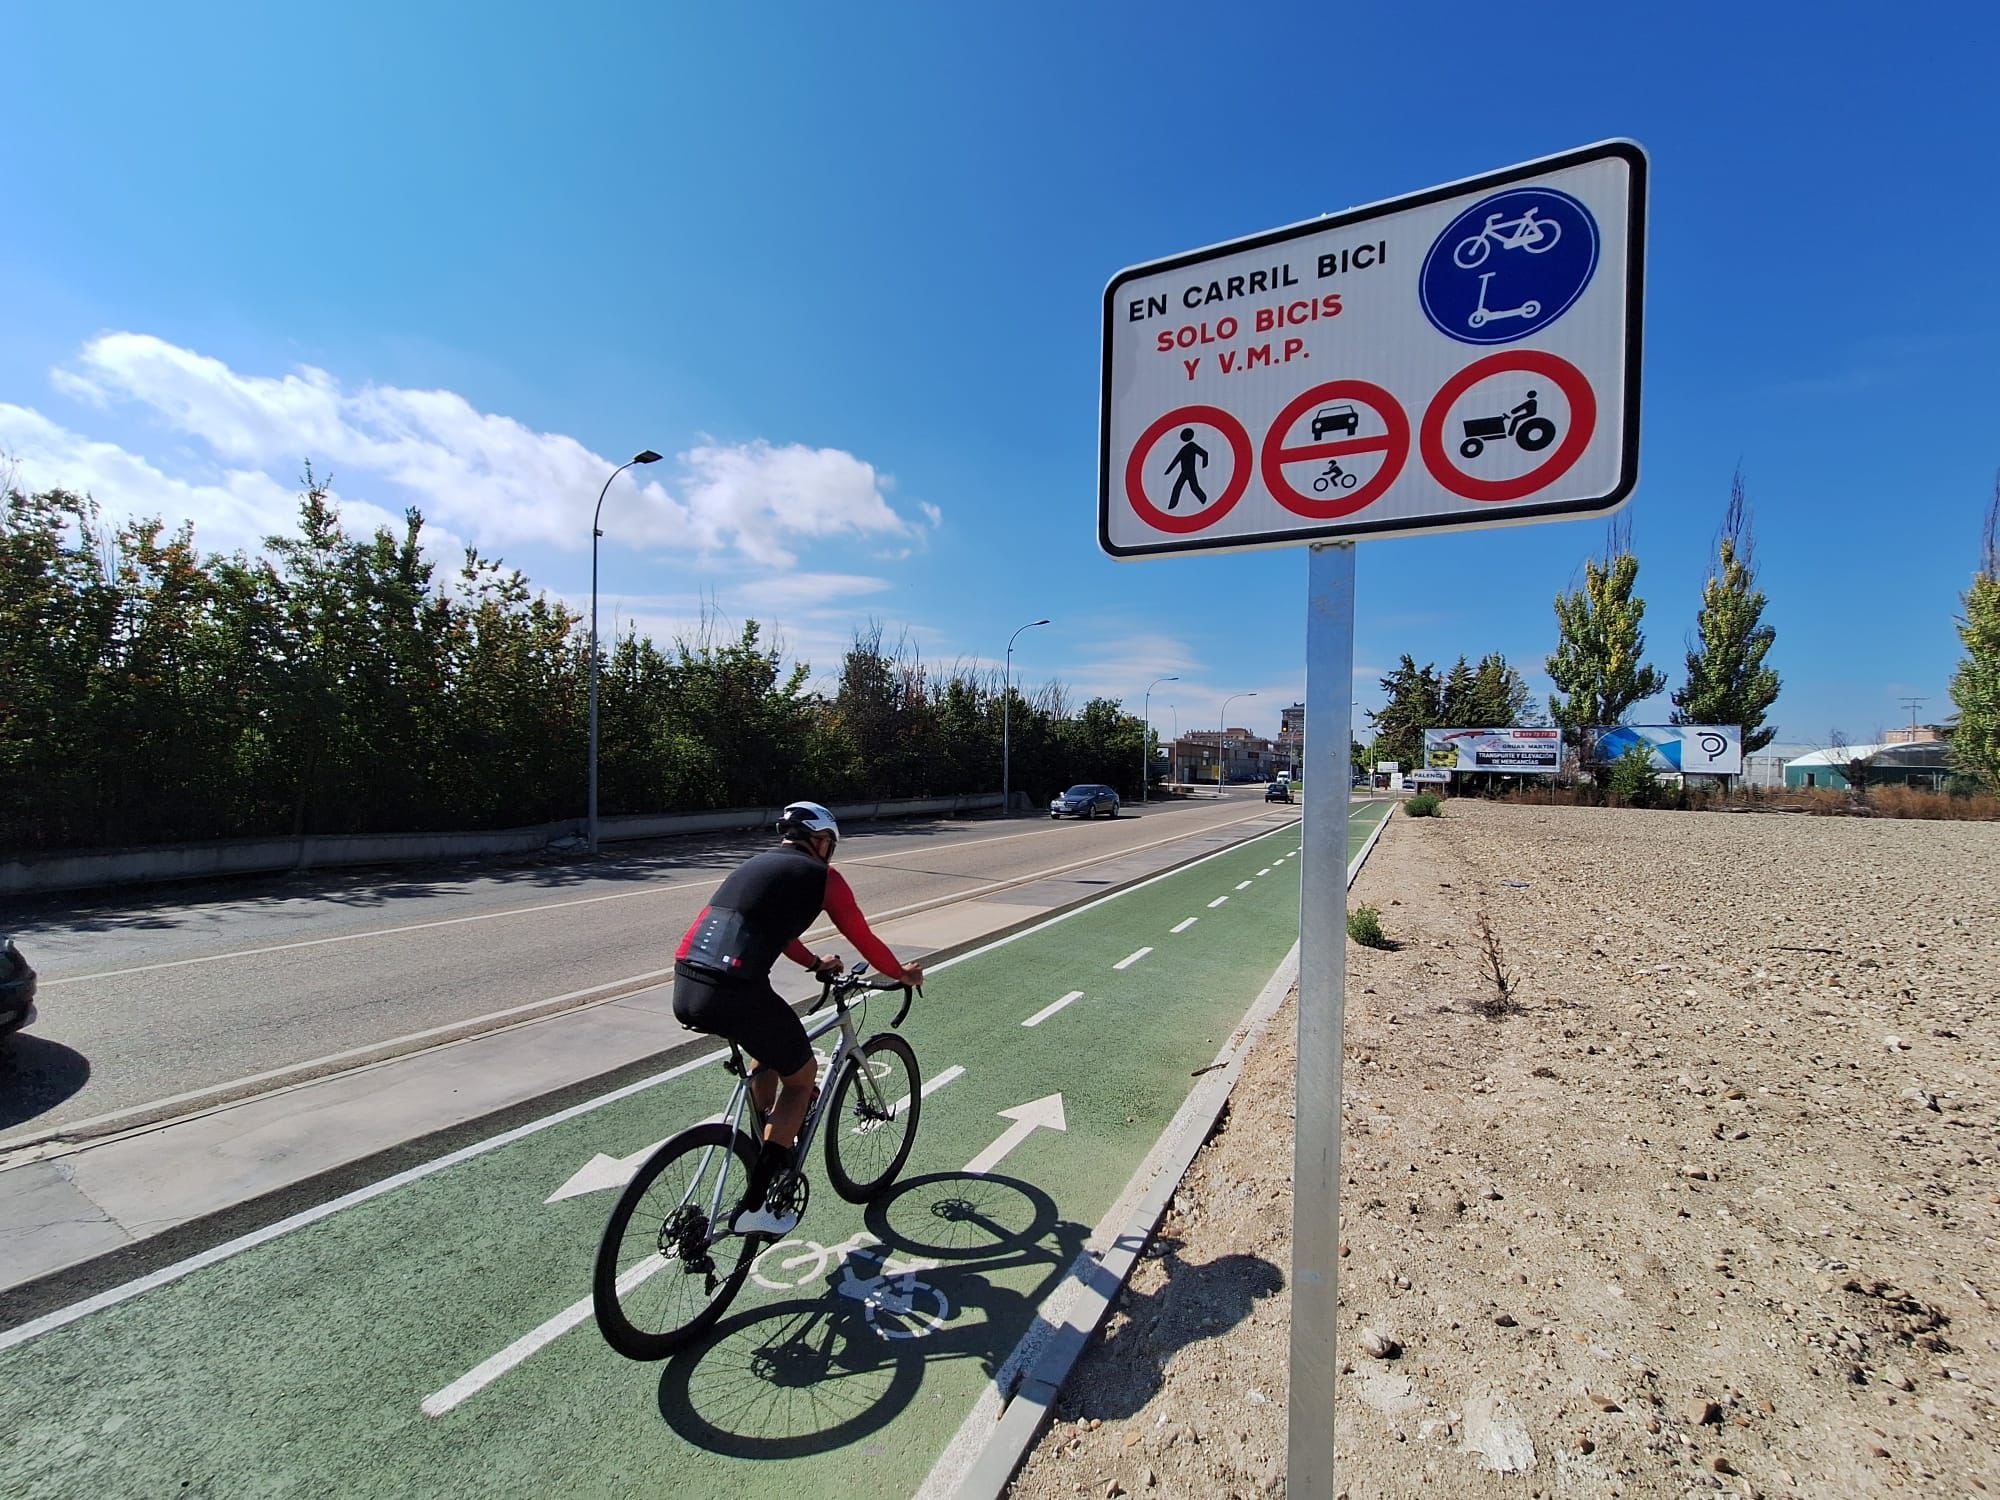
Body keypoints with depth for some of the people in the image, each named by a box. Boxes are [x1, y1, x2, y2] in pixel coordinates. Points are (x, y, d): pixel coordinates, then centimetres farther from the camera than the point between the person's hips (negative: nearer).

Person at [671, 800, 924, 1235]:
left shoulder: (755, 865, 26)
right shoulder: (821, 875, 6)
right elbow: (863, 938, 15)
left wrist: (815, 962, 55)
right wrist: (902, 974, 33)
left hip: (683, 991, 8)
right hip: (735, 995, -7)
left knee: (770, 1044, 34)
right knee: (802, 1074, 18)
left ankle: (770, 1153, 41)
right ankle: (754, 1207, 18)